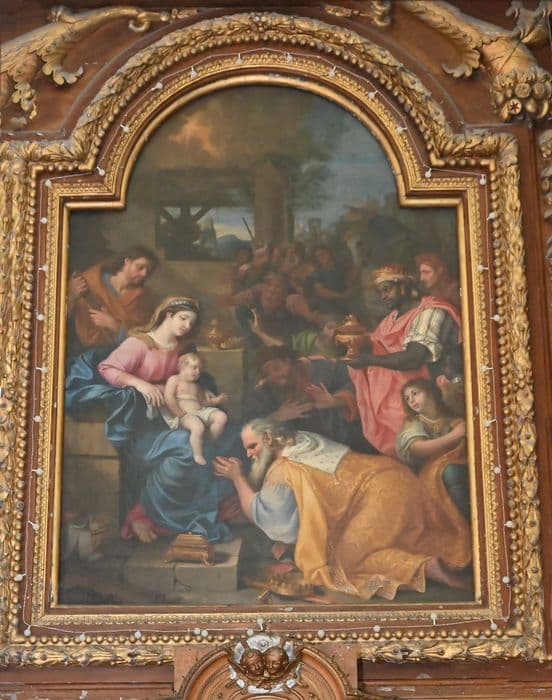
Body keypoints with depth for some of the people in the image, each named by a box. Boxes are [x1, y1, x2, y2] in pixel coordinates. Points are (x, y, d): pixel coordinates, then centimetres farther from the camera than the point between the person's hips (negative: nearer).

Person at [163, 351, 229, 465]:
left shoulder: (196, 386, 27)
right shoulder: (174, 380, 4)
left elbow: (204, 402, 30)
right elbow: (169, 399, -10)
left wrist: (216, 400, 12)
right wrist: (180, 414, -16)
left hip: (201, 411, 8)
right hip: (184, 414, -8)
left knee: (221, 416, -13)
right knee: (198, 427, -38)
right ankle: (198, 456, -27)